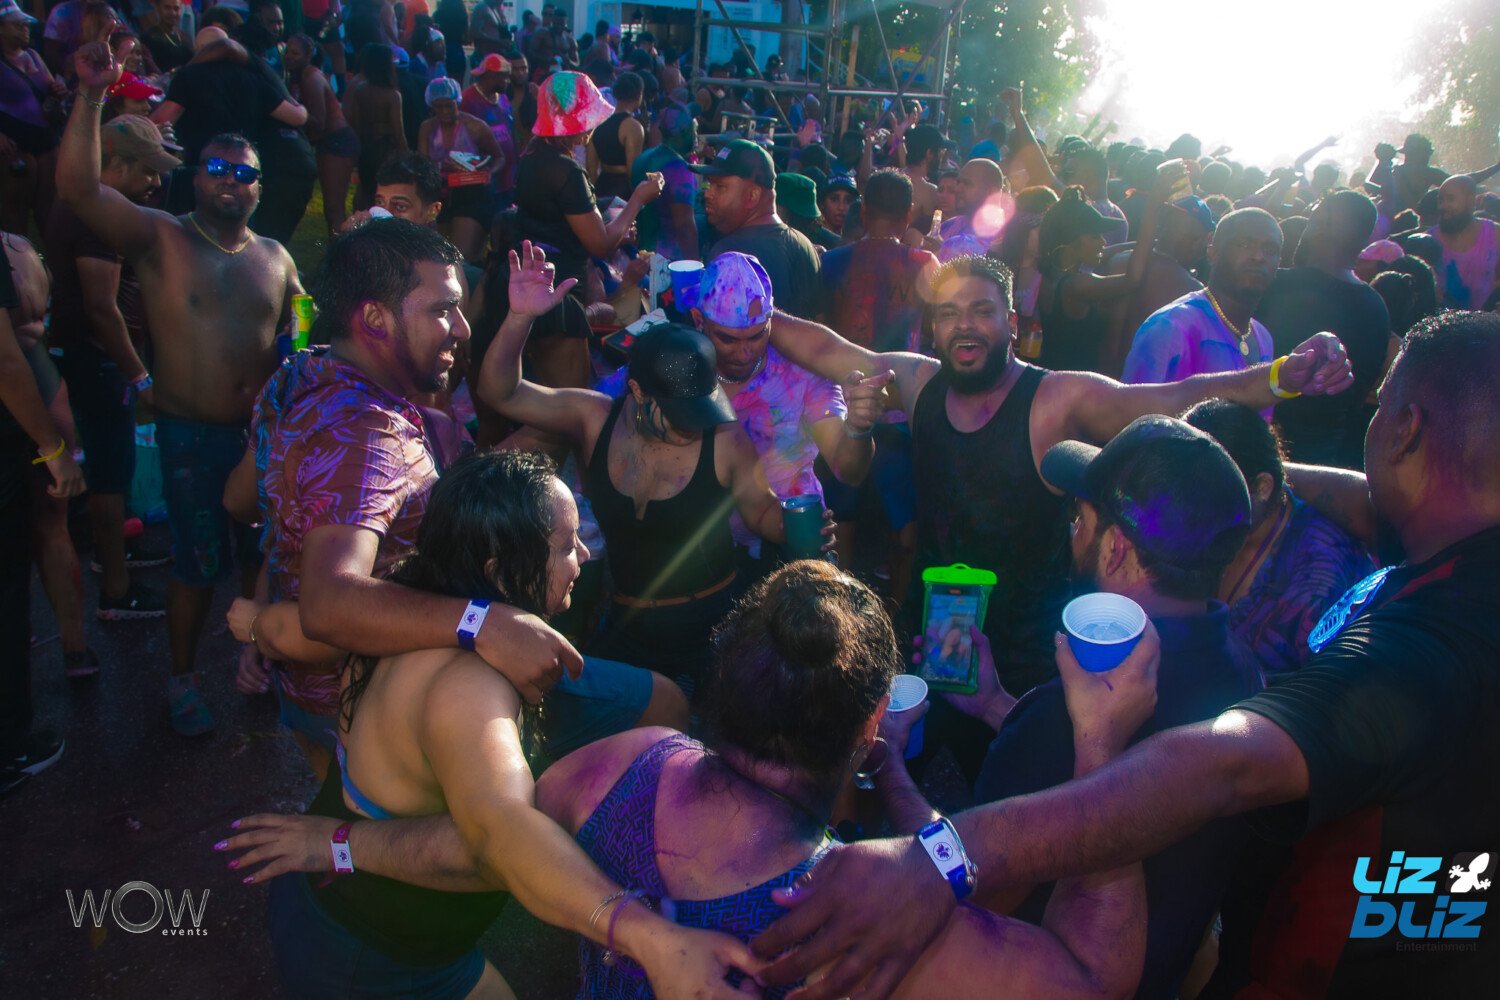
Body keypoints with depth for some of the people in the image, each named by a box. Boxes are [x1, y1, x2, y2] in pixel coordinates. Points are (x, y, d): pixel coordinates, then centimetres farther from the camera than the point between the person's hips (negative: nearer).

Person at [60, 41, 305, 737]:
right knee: (197, 563, 6)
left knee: (265, 551, 14)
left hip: (266, 430, 4)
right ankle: (183, 678, 27)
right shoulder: (159, 239, -4)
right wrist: (91, 97, -26)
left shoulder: (275, 257, 8)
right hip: (192, 436, -3)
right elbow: (79, 189, -20)